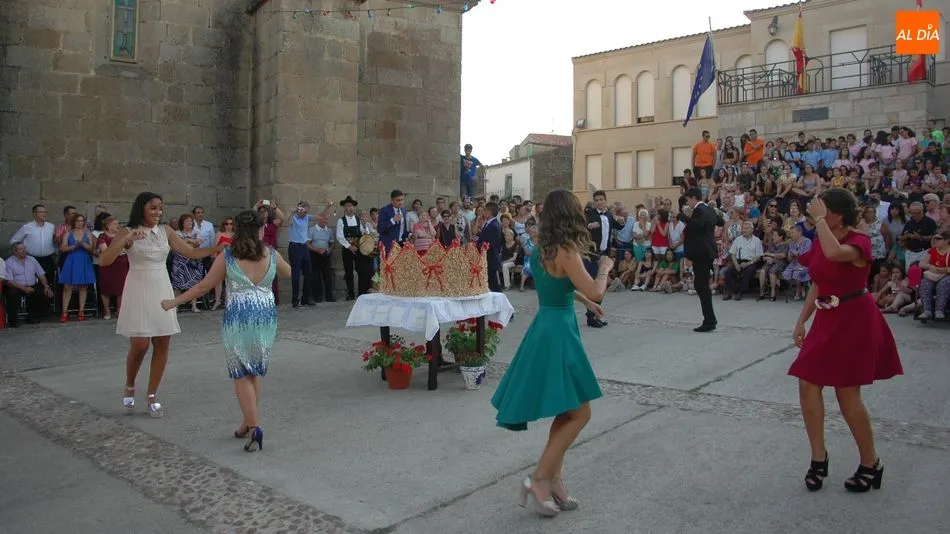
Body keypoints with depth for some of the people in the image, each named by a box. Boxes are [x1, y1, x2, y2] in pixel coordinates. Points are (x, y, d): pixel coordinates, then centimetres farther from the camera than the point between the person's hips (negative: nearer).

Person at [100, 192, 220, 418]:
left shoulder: (166, 231, 6)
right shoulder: (127, 232, -4)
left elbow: (192, 252, 5)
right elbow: (103, 261, -14)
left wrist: (216, 248, -11)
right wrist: (127, 240, -24)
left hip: (162, 291, 4)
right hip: (139, 291, -4)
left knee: (162, 345, 2)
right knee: (140, 345, -7)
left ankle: (153, 396, 15)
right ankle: (129, 387, 22)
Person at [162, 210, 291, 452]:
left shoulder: (227, 256, -6)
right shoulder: (272, 255, 0)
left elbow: (204, 286, 0)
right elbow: (287, 273, 21)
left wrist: (174, 302, 12)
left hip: (238, 318, -3)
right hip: (266, 317, 3)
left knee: (242, 374, 5)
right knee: (255, 372, 16)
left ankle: (253, 427, -3)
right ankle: (249, 423, 23)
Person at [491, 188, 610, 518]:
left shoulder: (542, 248, 9)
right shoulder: (566, 251, -18)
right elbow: (596, 292, -16)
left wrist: (585, 301, 36)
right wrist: (604, 268, 2)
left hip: (546, 327, 9)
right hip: (558, 331, -9)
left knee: (566, 413, 16)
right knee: (579, 413, -1)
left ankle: (554, 481, 21)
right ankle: (539, 480, 2)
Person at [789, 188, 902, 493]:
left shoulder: (858, 242, -15)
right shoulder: (820, 242, 6)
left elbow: (834, 253, -40)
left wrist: (819, 220, -28)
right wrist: (802, 321, 10)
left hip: (854, 322, -7)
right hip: (827, 320, 7)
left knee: (847, 394, -1)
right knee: (808, 384, 2)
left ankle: (871, 464, 19)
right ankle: (818, 457, 15)